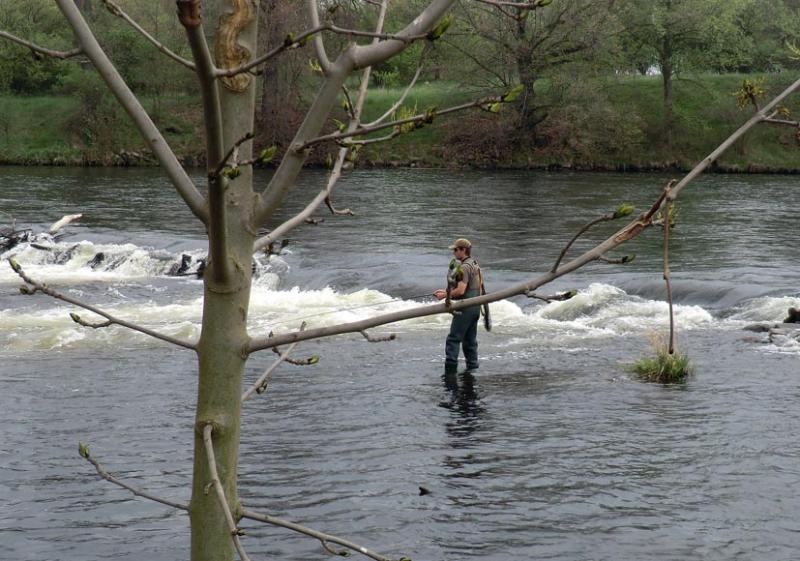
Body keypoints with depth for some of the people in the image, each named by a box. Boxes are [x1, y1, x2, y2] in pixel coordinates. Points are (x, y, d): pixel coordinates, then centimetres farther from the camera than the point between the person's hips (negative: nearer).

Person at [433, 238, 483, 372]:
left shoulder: (464, 267, -17)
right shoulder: (475, 265, 15)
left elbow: (460, 291, -23)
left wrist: (445, 295, -10)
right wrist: (447, 290, 17)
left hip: (465, 309, -10)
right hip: (475, 307, 10)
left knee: (453, 339, -7)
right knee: (470, 340, 14)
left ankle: (450, 369, -10)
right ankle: (472, 367, 16)